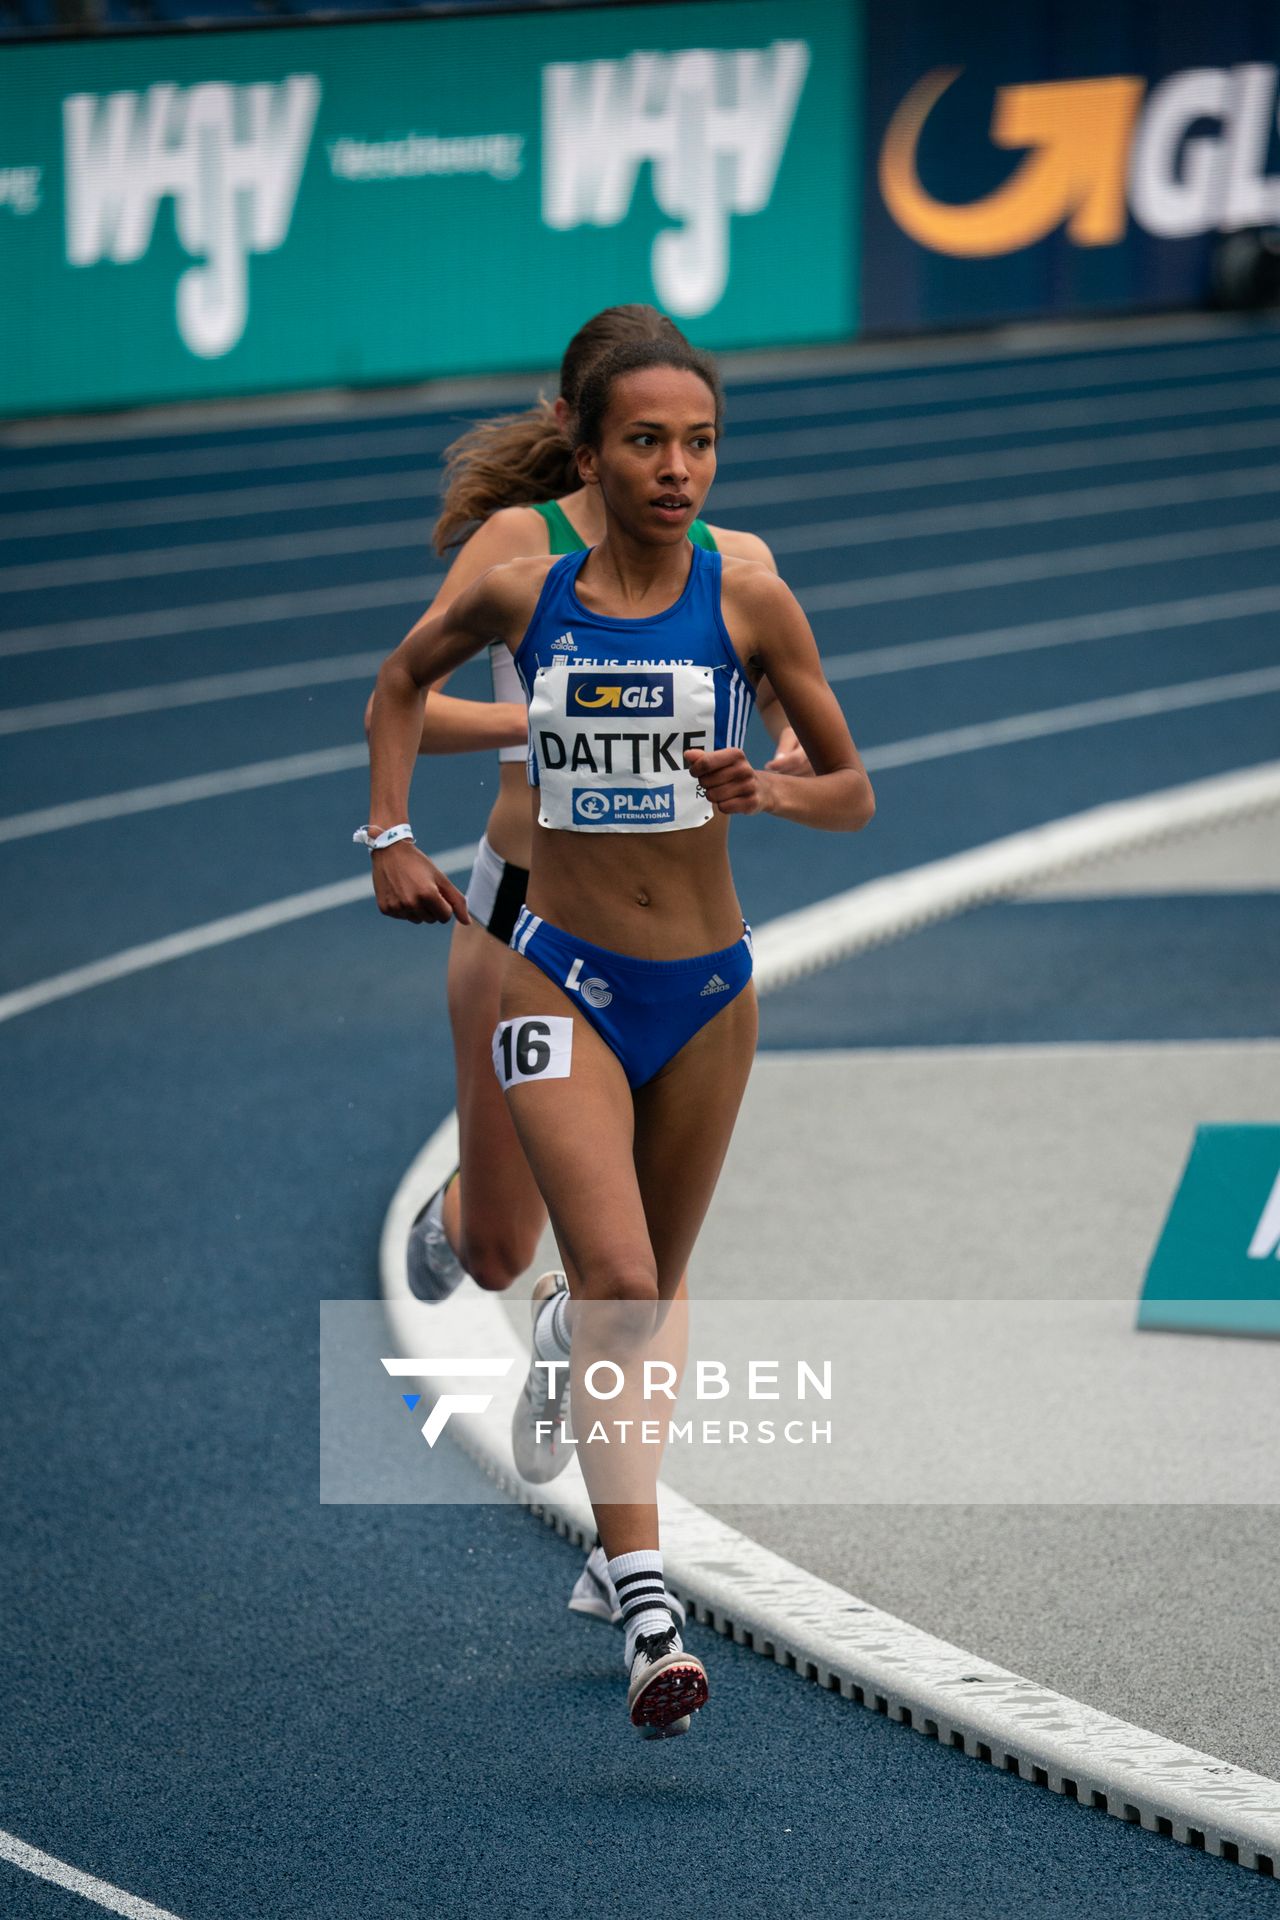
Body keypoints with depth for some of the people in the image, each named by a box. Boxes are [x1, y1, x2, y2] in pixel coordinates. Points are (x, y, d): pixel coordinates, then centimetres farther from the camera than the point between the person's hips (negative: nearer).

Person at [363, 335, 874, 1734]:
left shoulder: (746, 603, -4)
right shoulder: (522, 598, -3)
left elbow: (854, 795, 2)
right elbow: (402, 680, 19)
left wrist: (767, 791, -19)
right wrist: (390, 839, 10)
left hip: (707, 990, 2)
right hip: (561, 982, -2)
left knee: (643, 1297, 18)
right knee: (620, 1283, -18)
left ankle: (564, 1322, 56)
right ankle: (647, 1616, -23)